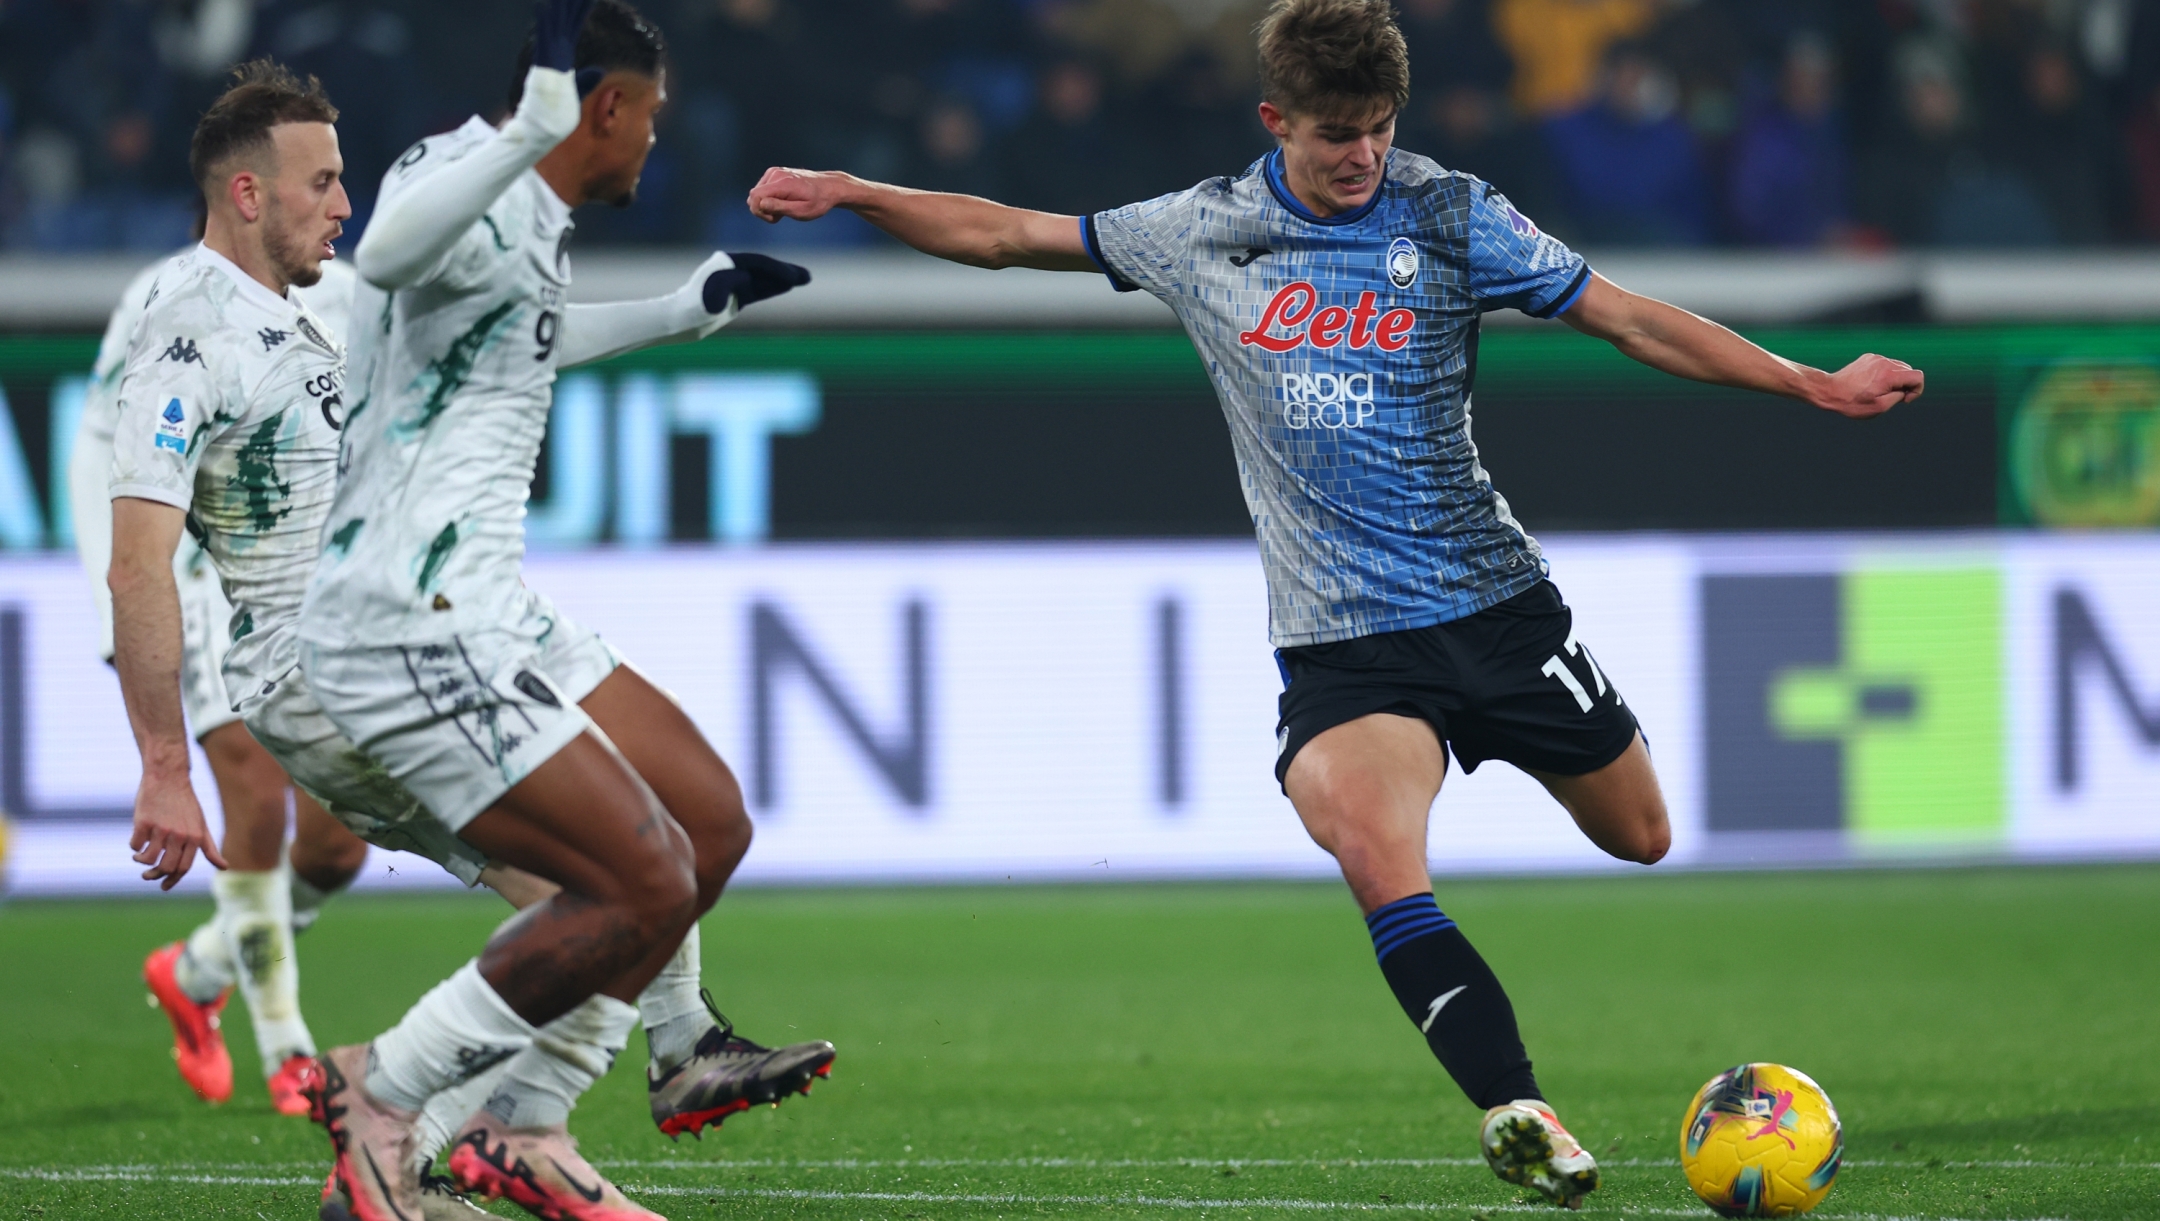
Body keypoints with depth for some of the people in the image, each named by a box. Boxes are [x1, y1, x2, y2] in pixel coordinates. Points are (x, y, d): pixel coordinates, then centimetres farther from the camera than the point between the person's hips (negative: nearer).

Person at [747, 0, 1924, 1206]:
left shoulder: (1448, 214, -2)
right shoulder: (1203, 233, 2)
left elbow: (1627, 316, -1)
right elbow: (1005, 235, 11)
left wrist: (1810, 383, -6)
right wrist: (846, 193, 2)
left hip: (1495, 600, 1)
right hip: (1340, 641, -1)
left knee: (1641, 838, 7)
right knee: (1377, 861, -26)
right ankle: (1520, 1115, -26)